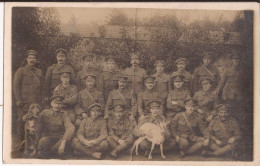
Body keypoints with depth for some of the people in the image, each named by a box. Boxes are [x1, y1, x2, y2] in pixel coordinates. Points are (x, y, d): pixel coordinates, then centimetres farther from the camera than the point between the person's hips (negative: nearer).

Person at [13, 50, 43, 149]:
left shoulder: (39, 72, 18)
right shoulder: (20, 71, 5)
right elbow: (16, 86, -1)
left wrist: (40, 100, 14)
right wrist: (18, 100, -8)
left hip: (36, 102, 3)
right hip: (24, 101, -3)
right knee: (21, 120, -3)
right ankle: (20, 141, 4)